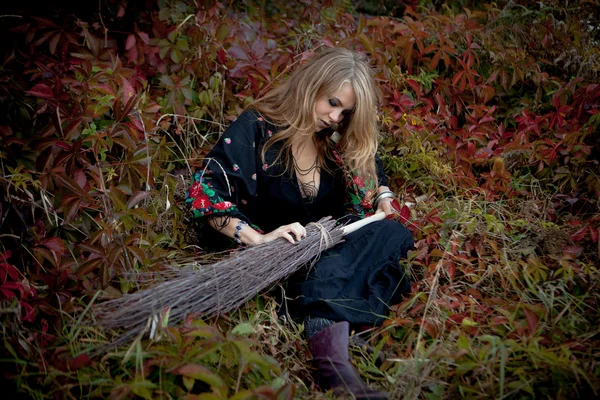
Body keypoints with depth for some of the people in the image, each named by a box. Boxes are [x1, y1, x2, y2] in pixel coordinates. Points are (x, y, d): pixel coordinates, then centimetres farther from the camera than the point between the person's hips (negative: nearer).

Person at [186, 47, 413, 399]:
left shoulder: (341, 141, 6)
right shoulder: (257, 127, -10)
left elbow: (374, 176, 26)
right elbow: (205, 192, -17)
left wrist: (383, 197, 4)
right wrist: (258, 238, -28)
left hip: (332, 251, 7)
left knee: (393, 233, -22)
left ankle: (325, 323, -37)